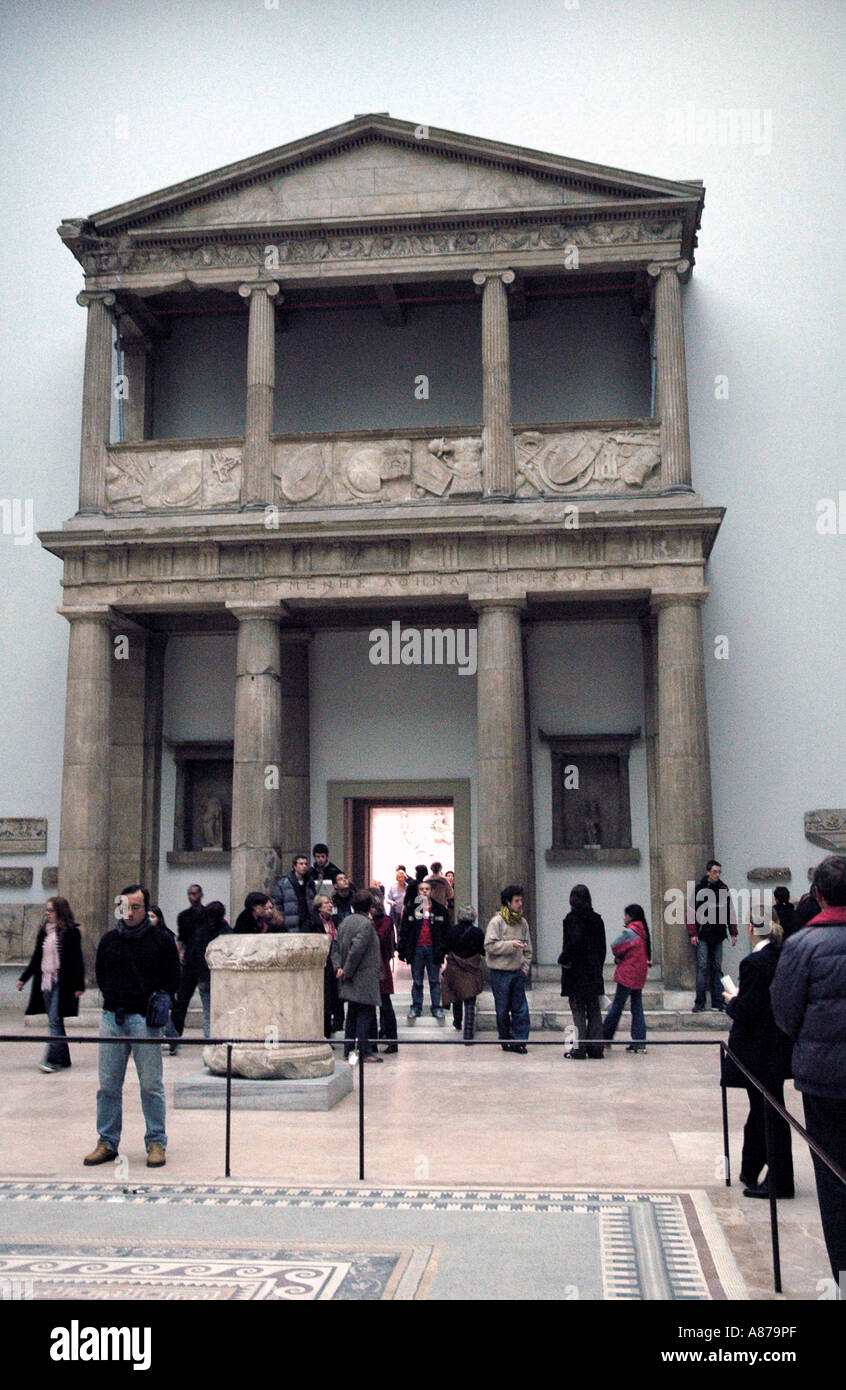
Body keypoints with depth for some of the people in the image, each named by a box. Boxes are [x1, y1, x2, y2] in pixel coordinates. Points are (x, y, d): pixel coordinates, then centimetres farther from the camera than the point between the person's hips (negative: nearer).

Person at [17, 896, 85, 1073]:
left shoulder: (71, 932, -7)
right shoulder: (44, 931, 12)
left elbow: (77, 960, -7)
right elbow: (36, 957, 20)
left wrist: (79, 985, -10)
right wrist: (23, 978, 17)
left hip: (62, 983, -6)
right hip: (46, 982, 7)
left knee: (55, 1021, -10)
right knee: (55, 1022, 9)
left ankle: (52, 1060, -10)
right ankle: (63, 1059, 15)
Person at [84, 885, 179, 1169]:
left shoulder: (162, 940, 1)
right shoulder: (109, 940, 11)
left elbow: (173, 980, 7)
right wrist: (112, 999, 13)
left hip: (145, 1020, -3)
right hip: (111, 1019, 4)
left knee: (151, 1085, 0)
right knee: (108, 1085, 6)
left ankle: (156, 1143, 9)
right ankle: (107, 1143, 16)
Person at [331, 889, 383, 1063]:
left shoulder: (345, 922, 11)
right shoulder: (366, 924, -15)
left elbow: (336, 946, 11)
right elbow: (356, 949, -23)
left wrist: (339, 967, 4)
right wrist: (347, 971, -15)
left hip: (349, 980, 8)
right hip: (364, 979, -8)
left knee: (352, 1013, 15)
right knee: (365, 1013, -4)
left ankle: (348, 1049, 18)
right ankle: (365, 1051, -4)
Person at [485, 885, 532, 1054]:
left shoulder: (523, 922, 9)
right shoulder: (496, 922, -7)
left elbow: (527, 949, 15)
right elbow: (490, 946, -15)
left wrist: (525, 969, 5)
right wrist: (511, 945, -21)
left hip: (518, 972, 4)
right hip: (500, 972, -4)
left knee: (521, 1009, 0)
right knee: (503, 1010, 4)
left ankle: (519, 1040, 8)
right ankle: (506, 1040, 17)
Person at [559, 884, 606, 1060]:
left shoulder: (573, 918, -10)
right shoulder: (597, 919, 8)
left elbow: (574, 940, -26)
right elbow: (602, 947, 11)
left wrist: (564, 959, -14)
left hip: (576, 972, -6)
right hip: (594, 972, 6)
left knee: (578, 1010, -2)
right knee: (594, 1010, 9)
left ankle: (579, 1049, -2)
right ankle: (596, 1048, 11)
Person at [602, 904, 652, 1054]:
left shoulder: (629, 932, -14)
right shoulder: (644, 932, 11)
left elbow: (615, 946, -10)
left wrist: (618, 957, 9)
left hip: (627, 974, -8)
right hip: (640, 975, 8)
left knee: (617, 1006, -1)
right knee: (637, 1008, 9)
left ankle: (605, 1038, 6)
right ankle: (640, 1042, 7)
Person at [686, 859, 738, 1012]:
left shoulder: (724, 889, 9)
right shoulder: (698, 888, -4)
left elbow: (730, 912, 15)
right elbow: (691, 912, -5)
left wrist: (733, 933, 10)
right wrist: (692, 934, -10)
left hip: (717, 935, 4)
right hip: (702, 935, -4)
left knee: (717, 967, 6)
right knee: (702, 967, -7)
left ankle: (718, 1001, 11)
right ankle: (699, 1002, -2)